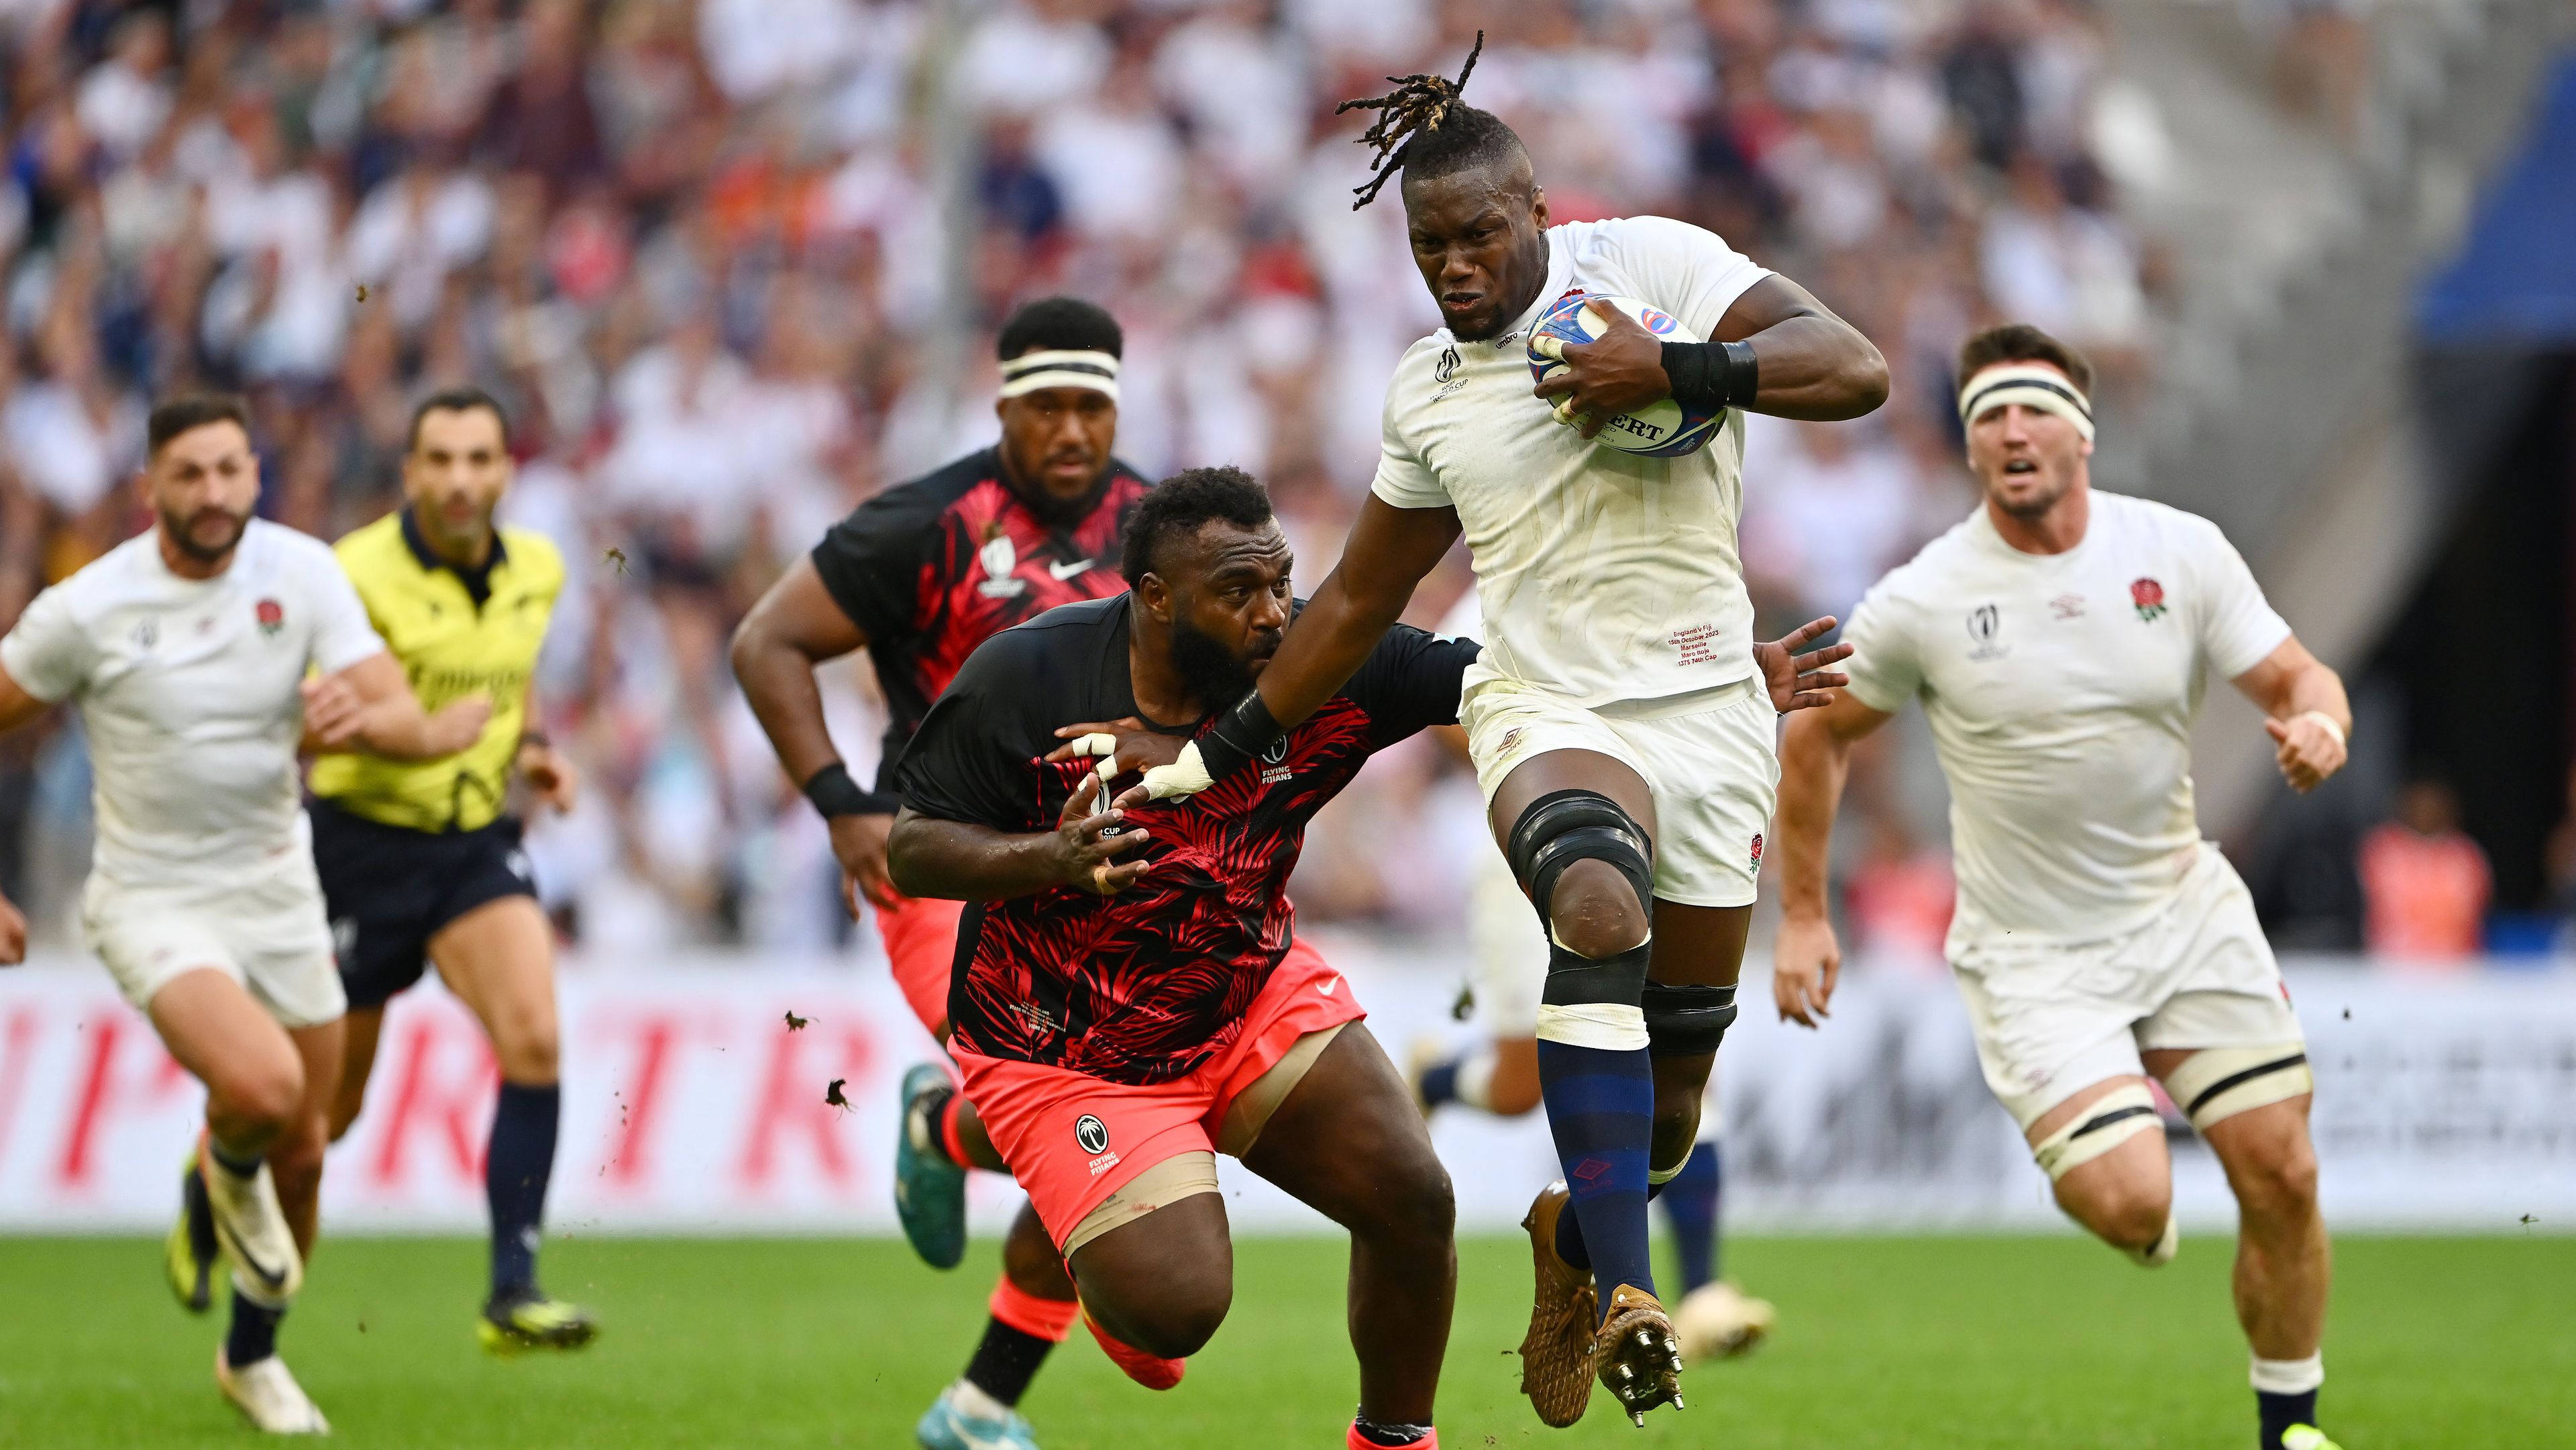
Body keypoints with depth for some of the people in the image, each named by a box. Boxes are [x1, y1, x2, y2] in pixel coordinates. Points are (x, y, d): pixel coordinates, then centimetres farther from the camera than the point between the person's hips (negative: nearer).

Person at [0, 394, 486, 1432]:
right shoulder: (89, 609, -14)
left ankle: (253, 1355, 35)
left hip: (277, 888, 4)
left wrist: (364, 719, -37)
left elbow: (413, 728, -13)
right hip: (155, 903, -4)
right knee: (261, 1083, -28)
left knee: (301, 1150, 10)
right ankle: (222, 1181, 9)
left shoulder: (302, 574, -8)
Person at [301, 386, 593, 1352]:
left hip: (479, 840, 4)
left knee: (533, 1039, -19)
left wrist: (532, 751, 2)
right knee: (328, 1106, 7)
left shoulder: (538, 571, 2)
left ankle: (513, 1292, -16)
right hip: (366, 843, -4)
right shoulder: (358, 575, -17)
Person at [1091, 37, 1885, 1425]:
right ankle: (1625, 1297, -39)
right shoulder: (1427, 392, 10)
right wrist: (1212, 759, 23)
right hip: (1549, 709, 1)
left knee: (1670, 1094, 5)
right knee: (1597, 898, -35)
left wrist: (1673, 369, -25)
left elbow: (1855, 370, -13)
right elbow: (1356, 603, 22)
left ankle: (1579, 1234, 41)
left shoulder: (1650, 264, -3)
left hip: (1712, 720, -1)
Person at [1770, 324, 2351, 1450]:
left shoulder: (2182, 552, -6)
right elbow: (1817, 735, 4)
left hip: (2186, 911, 3)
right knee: (2128, 1202, -19)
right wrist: (1802, 918, 4)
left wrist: (2319, 725, -24)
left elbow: (2296, 677, 1)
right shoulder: (1922, 602, -10)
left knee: (2281, 1174, -3)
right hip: (2032, 958, -3)